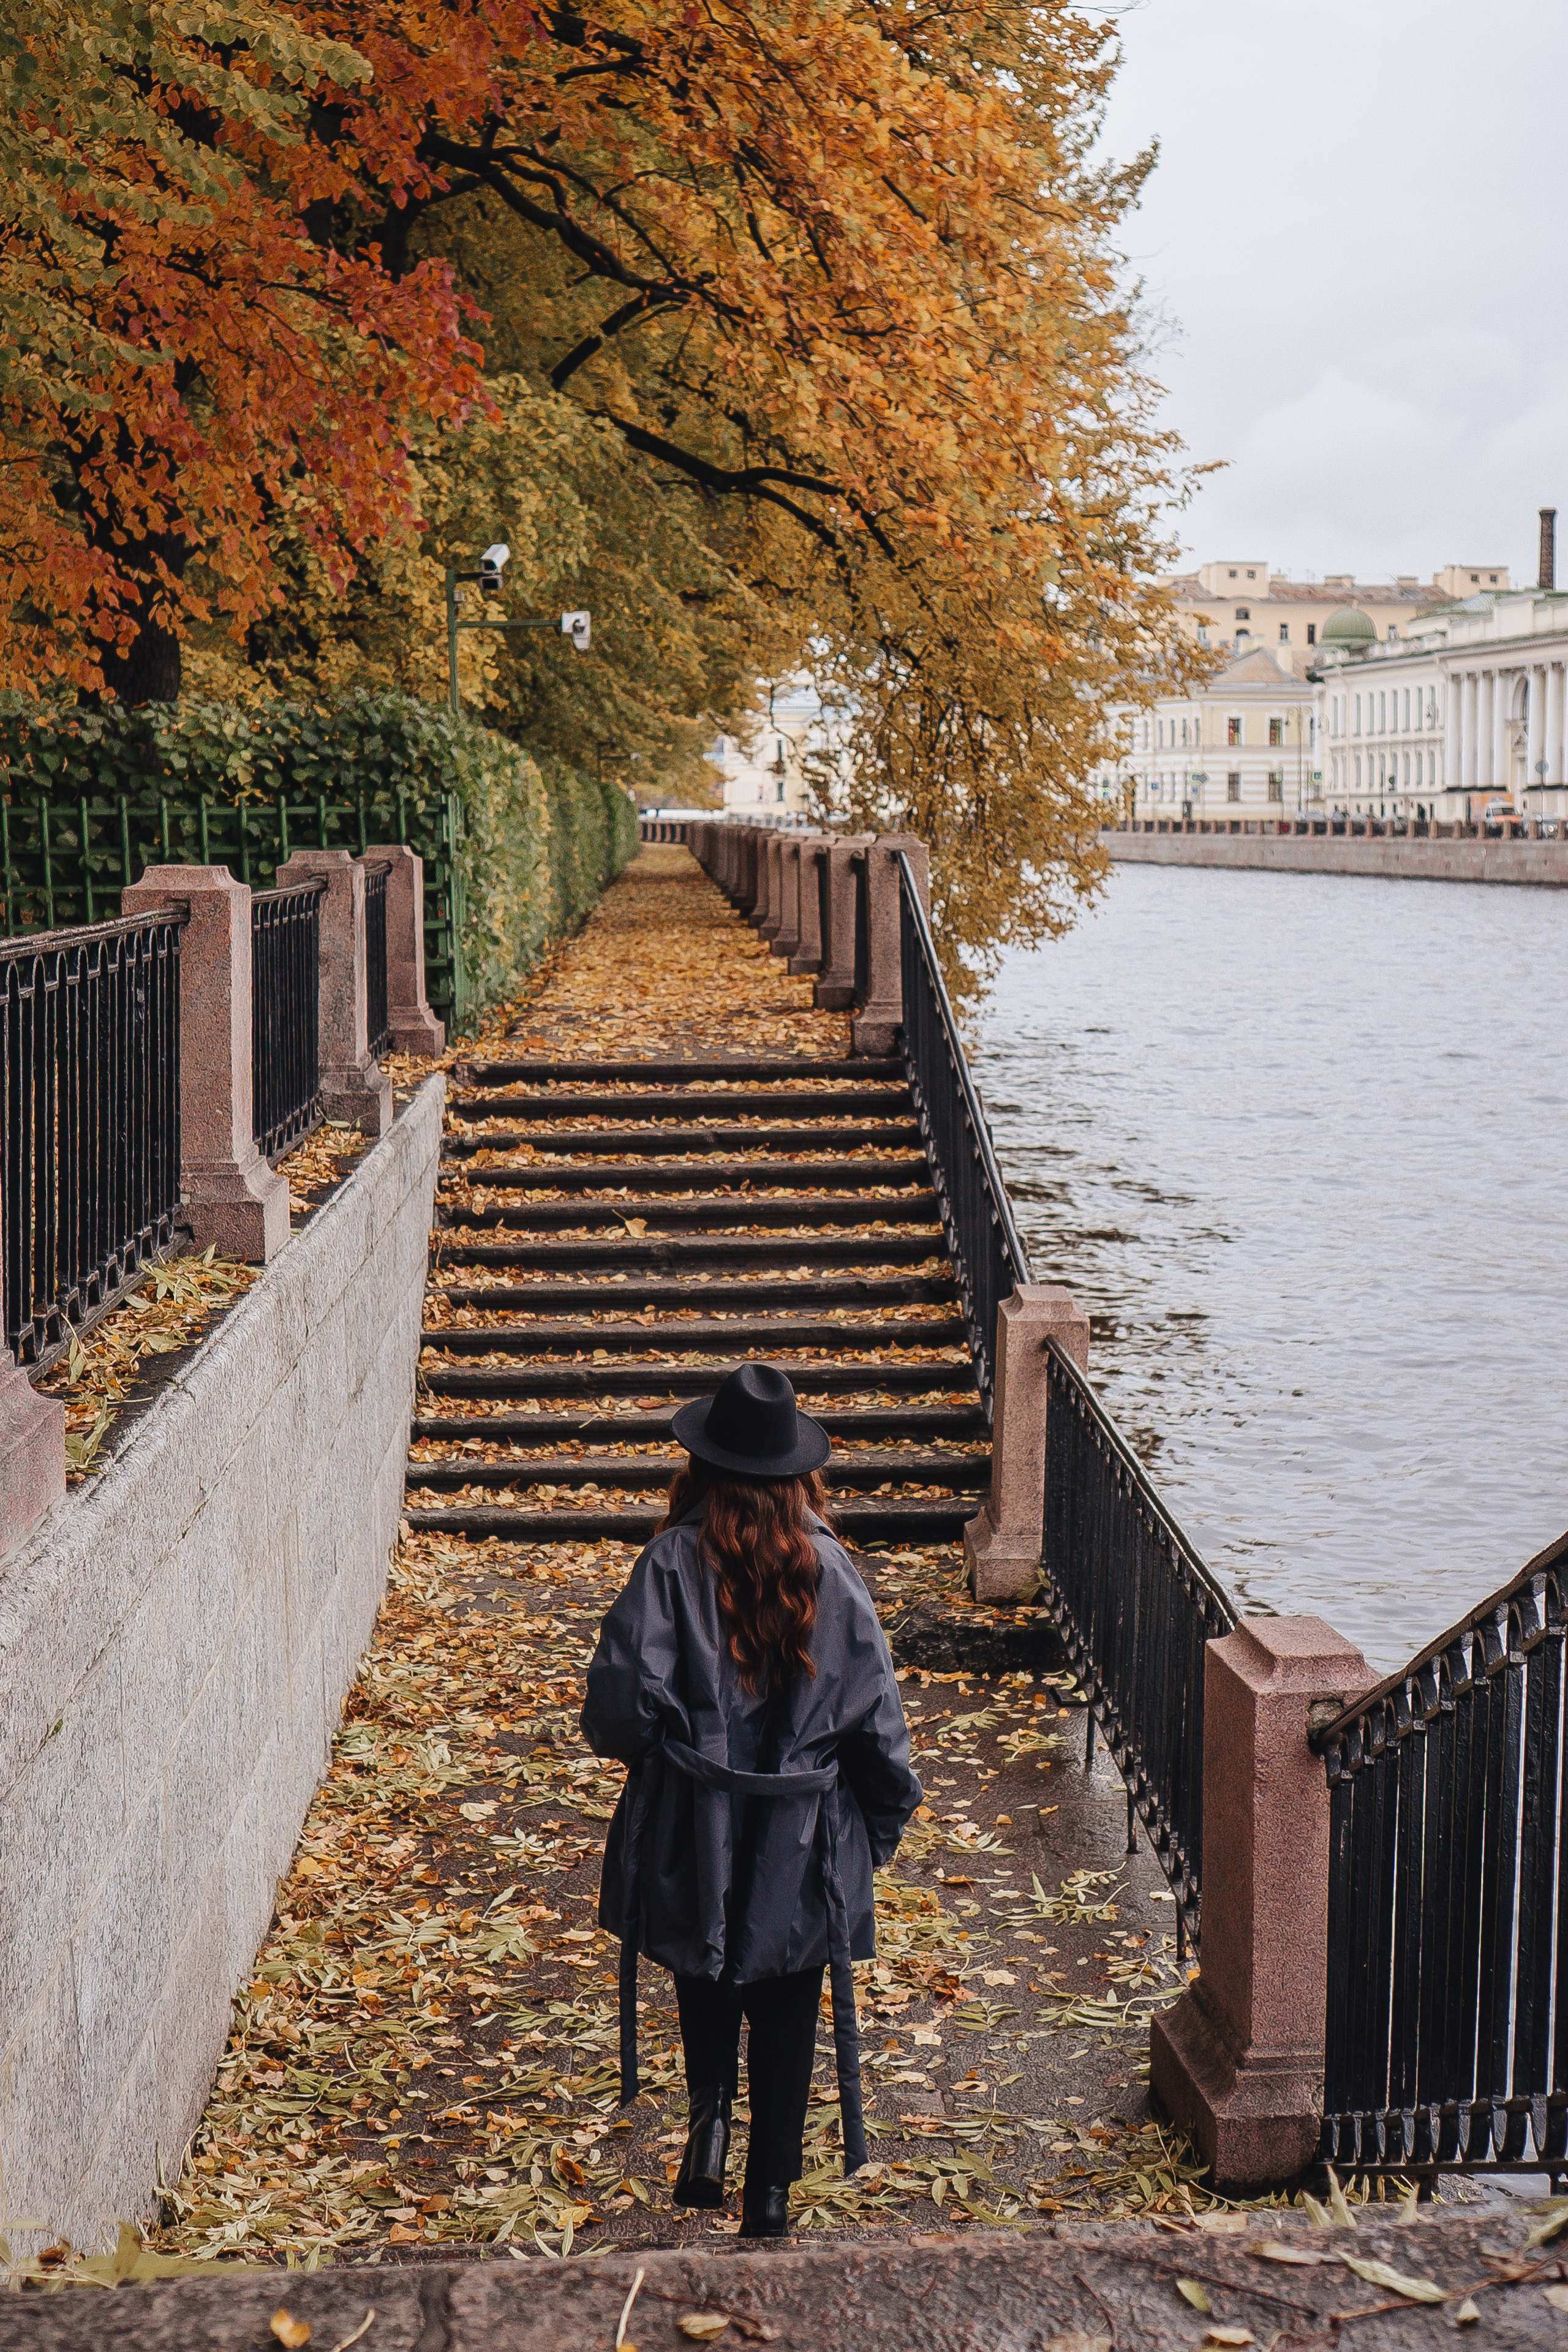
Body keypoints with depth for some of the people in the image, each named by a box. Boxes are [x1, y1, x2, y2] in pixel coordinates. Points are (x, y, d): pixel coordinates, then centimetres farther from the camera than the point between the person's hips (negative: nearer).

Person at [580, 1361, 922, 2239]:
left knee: (706, 1981, 25)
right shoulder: (831, 1568, -8)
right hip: (804, 1842, 1)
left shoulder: (675, 1562, -13)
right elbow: (877, 1716, -5)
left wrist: (641, 1745, 6)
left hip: (694, 1837, -1)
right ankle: (770, 2193, 16)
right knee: (788, 2017, 14)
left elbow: (623, 1704, -18)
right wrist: (881, 1828, 10)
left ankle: (711, 2110, 8)